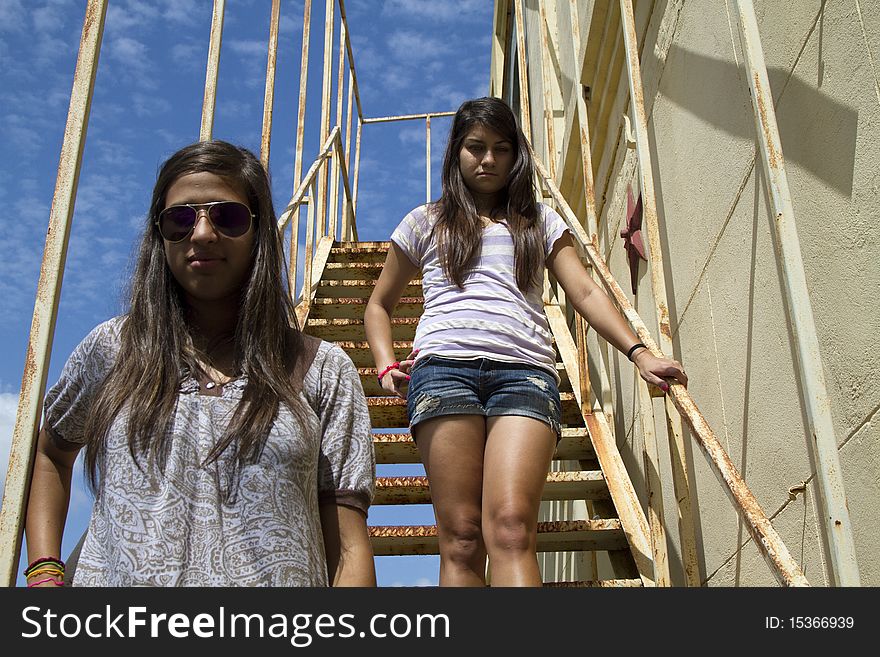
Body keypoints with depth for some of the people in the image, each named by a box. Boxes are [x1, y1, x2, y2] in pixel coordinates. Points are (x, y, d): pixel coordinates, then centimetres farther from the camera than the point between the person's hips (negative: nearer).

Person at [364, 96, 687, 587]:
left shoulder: (541, 221, 25)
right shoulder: (427, 223, 24)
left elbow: (586, 292, 13)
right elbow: (380, 306, 29)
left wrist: (638, 352, -3)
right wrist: (386, 366, 9)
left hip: (525, 370, 0)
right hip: (445, 367, 0)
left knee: (511, 528, -20)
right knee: (461, 537, -11)